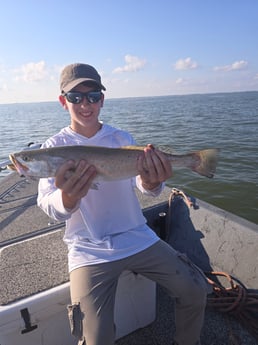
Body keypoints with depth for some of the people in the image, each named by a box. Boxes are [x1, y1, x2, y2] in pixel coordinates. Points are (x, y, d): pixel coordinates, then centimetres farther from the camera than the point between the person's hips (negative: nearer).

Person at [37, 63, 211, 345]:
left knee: (195, 291, 0)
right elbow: (49, 207, -14)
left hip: (137, 238, 3)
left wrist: (151, 182, -34)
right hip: (88, 250, -2)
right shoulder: (54, 146, -4)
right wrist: (68, 197, -38)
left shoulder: (122, 138, 2)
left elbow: (144, 188, -8)